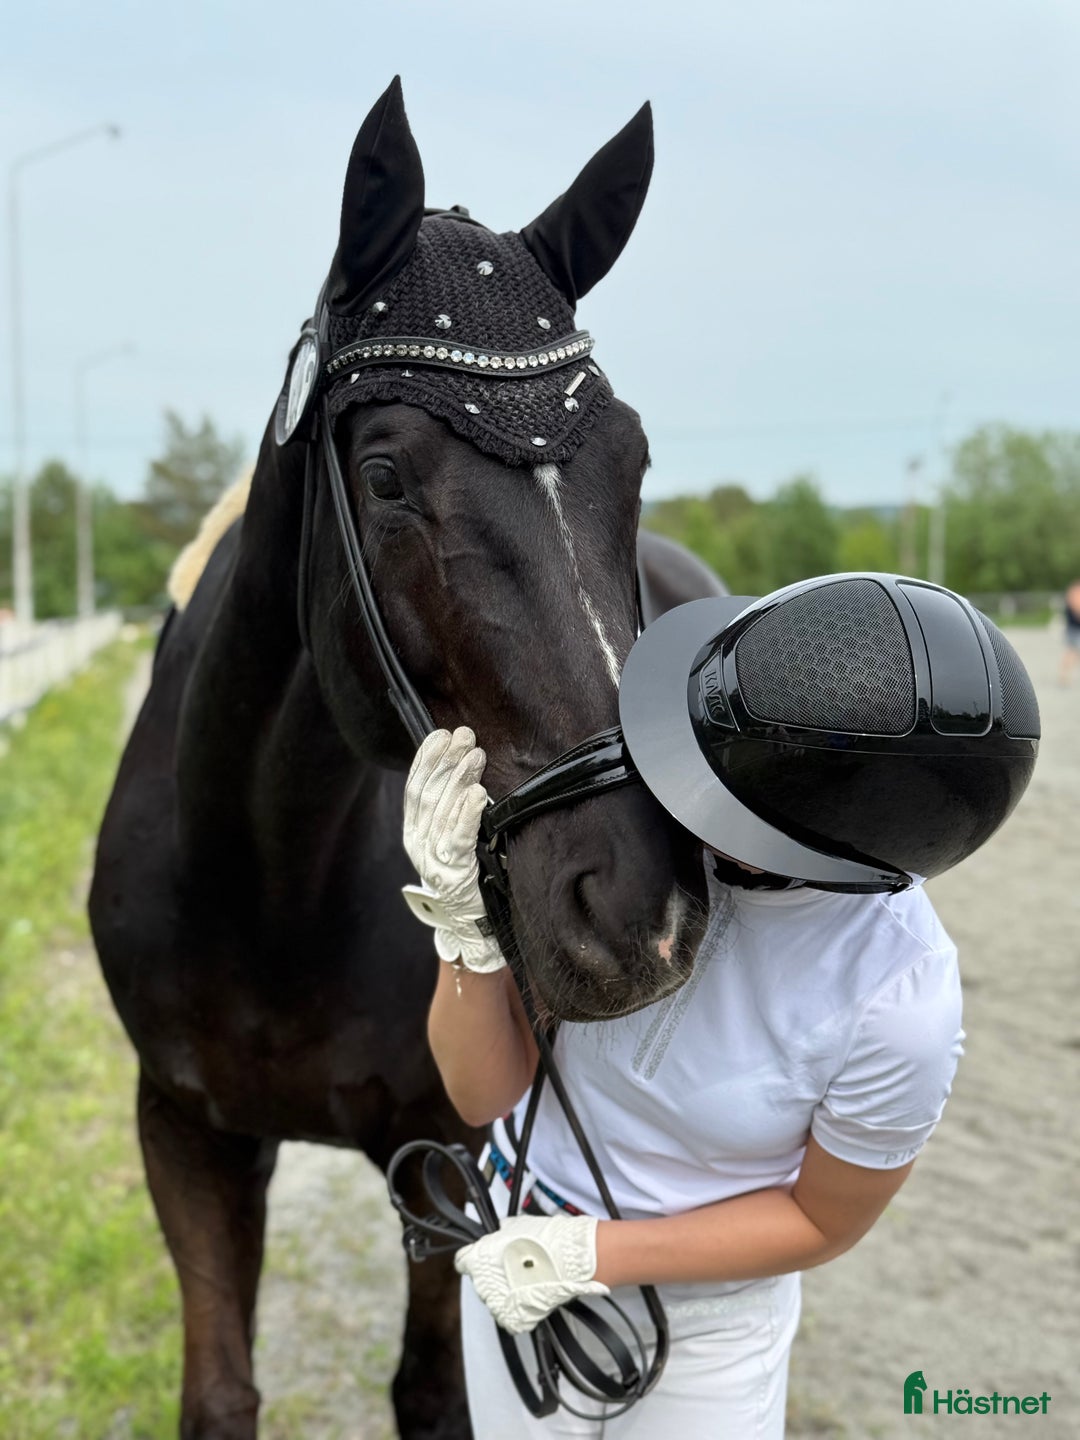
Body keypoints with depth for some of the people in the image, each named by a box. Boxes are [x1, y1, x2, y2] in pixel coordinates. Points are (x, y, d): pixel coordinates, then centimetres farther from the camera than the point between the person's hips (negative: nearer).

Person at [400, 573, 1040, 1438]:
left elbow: (822, 1222, -11)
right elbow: (485, 1092, -15)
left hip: (713, 1314, -2)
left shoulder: (898, 1005, -30)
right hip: (521, 1251, 3)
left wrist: (593, 1255, -17)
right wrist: (467, 920, -32)